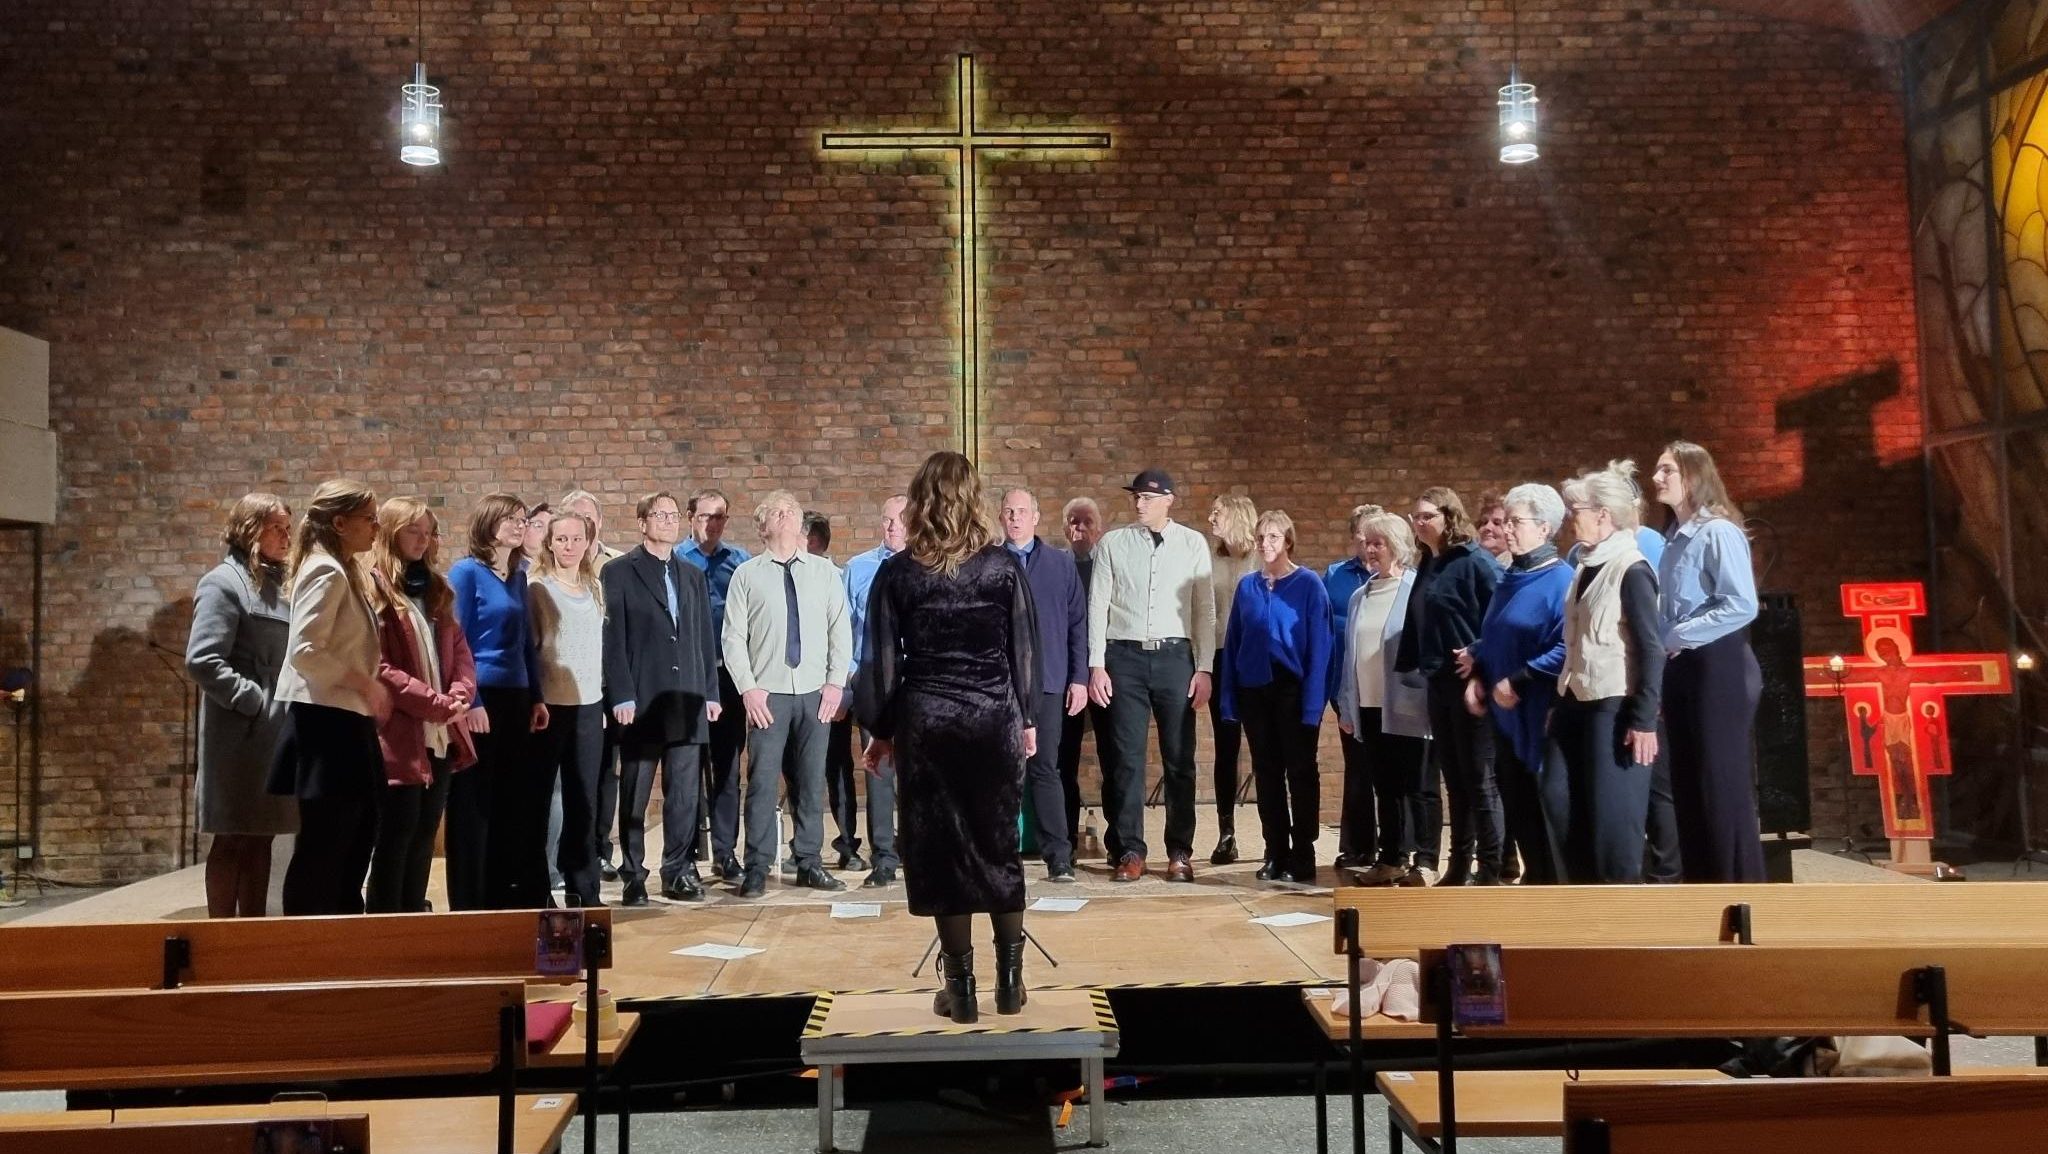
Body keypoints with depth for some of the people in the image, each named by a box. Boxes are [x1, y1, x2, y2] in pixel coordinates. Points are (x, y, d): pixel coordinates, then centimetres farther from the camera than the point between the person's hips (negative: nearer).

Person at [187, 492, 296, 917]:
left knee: (260, 838, 12)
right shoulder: (223, 583, -7)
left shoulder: (276, 584, 18)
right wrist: (255, 699, -16)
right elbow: (201, 661, -17)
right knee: (233, 839, -1)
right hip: (241, 735, -8)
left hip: (275, 734, 8)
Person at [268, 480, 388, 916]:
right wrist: (366, 684, -16)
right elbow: (305, 651, -22)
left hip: (345, 719, 10)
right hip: (327, 719, -10)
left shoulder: (344, 571, 16)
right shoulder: (327, 572, -14)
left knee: (357, 837, 14)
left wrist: (367, 690, 8)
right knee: (322, 847, -4)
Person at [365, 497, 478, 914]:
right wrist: (438, 704, -17)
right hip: (398, 738, -7)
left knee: (424, 835, 12)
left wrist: (460, 694, -6)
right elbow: (377, 669, -15)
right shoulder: (373, 590, -7)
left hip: (441, 736, 7)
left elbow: (459, 649, 15)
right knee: (395, 838, -3)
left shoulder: (435, 588, 17)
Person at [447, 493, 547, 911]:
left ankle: (503, 898, 21)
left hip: (515, 699, 7)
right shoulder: (466, 571, -7)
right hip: (480, 698, -7)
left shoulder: (519, 576, 12)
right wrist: (469, 702, -17)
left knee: (511, 802, 11)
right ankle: (469, 904, 9)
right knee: (473, 805, 0)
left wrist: (536, 697, 12)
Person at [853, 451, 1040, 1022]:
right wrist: (1026, 718, 12)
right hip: (994, 717, 1)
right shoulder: (1004, 566, -2)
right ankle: (1009, 977, 15)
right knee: (999, 842, 11)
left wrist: (879, 728, 9)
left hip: (925, 721, -1)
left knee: (940, 846, 6)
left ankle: (961, 986, 11)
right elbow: (1024, 650, 2)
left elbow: (881, 659, -1)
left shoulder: (897, 573, -3)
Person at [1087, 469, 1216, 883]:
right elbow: (1097, 606, 3)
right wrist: (1096, 665, -3)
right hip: (1124, 656, 0)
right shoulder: (1112, 543, 3)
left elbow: (1205, 610, 2)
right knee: (1127, 757, 3)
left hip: (1174, 656, 0)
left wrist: (1204, 668, -3)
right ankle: (1130, 851, 13)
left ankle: (1180, 852, 17)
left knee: (1179, 758, 7)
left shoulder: (1193, 544, 3)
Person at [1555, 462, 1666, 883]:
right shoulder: (1587, 567, 12)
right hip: (1580, 705, 8)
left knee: (1613, 813, -3)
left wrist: (1644, 720, -18)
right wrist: (1561, 702, 18)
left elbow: (1652, 650, -15)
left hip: (1615, 709, -8)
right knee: (1575, 808, 10)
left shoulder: (1631, 569, -12)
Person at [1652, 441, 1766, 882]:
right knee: (1688, 786, 11)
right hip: (1681, 671, 8)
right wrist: (1664, 646, 4)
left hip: (1718, 669, -8)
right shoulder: (1673, 539, 13)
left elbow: (1742, 606, -21)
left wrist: (1676, 638, -16)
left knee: (1724, 786, -4)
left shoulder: (1718, 532, -11)